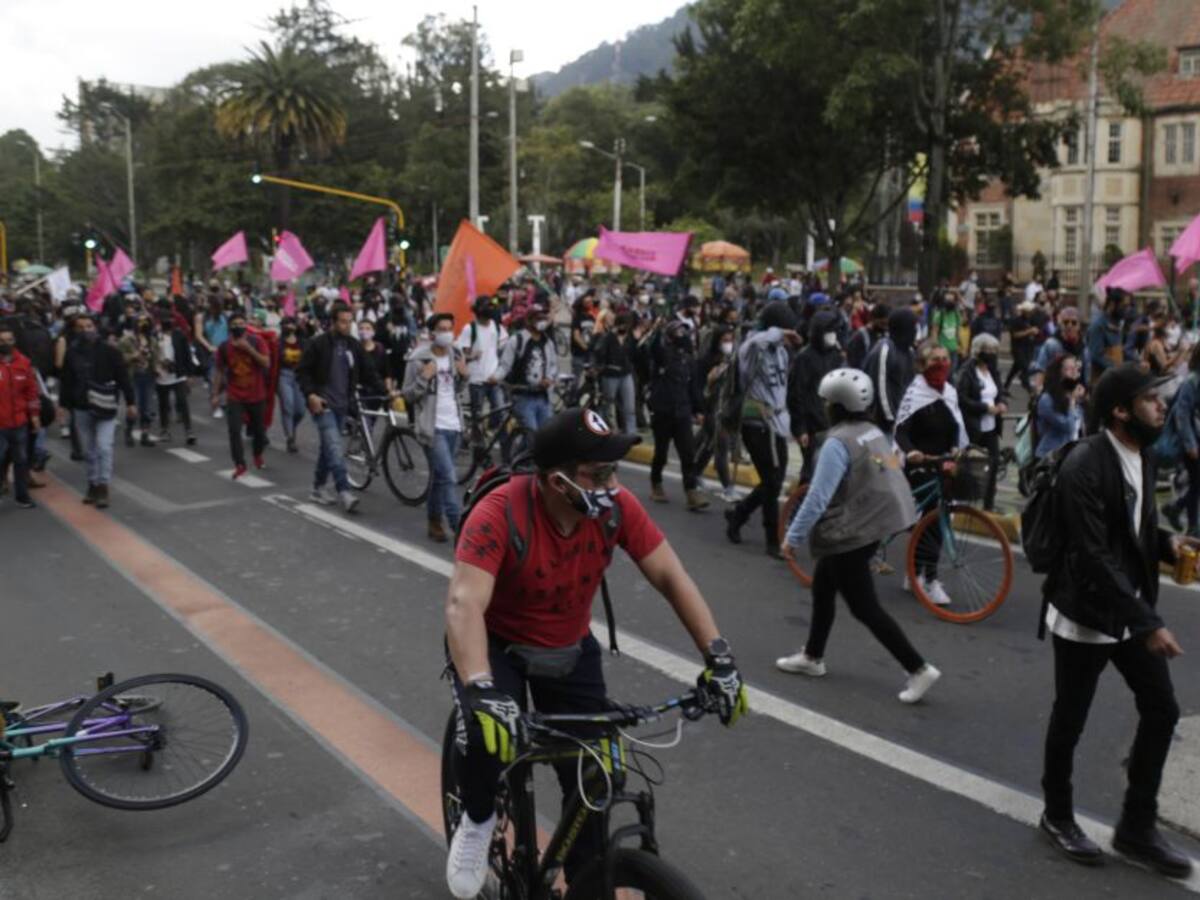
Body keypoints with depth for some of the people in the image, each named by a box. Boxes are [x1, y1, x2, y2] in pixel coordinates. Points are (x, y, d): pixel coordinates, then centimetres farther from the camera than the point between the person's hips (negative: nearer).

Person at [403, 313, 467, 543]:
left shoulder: (455, 355, 9)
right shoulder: (419, 360, -8)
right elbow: (407, 395, -6)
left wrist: (465, 375, -1)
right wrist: (424, 378, -21)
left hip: (453, 425, 6)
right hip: (432, 427, -6)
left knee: (440, 477, 14)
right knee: (448, 478, -11)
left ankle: (435, 522, 25)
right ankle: (460, 527, -10)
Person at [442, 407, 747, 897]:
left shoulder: (616, 507, -22)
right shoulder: (500, 514, -34)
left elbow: (672, 577, -16)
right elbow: (464, 604, -44)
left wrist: (719, 657, -24)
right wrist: (481, 692, -58)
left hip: (571, 651, 4)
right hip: (496, 645, -3)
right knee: (486, 732, -32)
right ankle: (479, 818, 3)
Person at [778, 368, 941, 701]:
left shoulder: (838, 442, -20)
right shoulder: (873, 432, 6)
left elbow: (818, 496, -23)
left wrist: (794, 536, -15)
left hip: (851, 533, -9)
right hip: (872, 523, 9)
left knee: (865, 608, 0)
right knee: (822, 586, 21)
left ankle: (919, 670, 1)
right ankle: (812, 657, 32)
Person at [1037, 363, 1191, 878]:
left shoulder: (1143, 454, 3)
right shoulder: (1084, 467, -24)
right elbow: (1095, 557, -27)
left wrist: (1167, 543, -4)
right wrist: (1148, 622, -28)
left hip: (1130, 610, 8)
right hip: (1085, 613, -8)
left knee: (1161, 711, 10)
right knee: (1070, 721, 9)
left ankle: (1136, 827, 25)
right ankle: (1058, 816, 31)